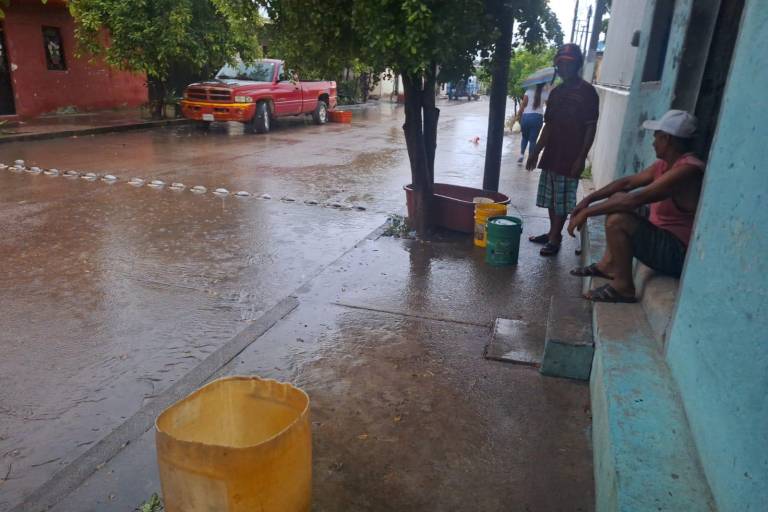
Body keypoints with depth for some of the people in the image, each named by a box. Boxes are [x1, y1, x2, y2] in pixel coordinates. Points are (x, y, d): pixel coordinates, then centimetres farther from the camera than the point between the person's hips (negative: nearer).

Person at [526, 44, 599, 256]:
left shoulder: (587, 92, -8)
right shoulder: (556, 92, 11)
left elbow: (591, 127, -10)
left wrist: (581, 158, -16)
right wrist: (536, 151, 12)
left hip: (571, 157, -7)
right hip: (552, 154, 7)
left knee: (562, 200, -2)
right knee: (550, 197, 13)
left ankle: (555, 239, 5)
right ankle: (552, 232, 26)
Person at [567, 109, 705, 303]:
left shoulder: (687, 170, -25)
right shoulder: (665, 164, 5)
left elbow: (635, 199, -32)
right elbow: (627, 182, 13)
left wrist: (587, 212, -27)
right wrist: (588, 199, 4)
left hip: (678, 253, -10)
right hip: (663, 237, 10)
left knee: (617, 220, -28)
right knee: (617, 199, 16)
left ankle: (623, 286, -11)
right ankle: (609, 264, 14)